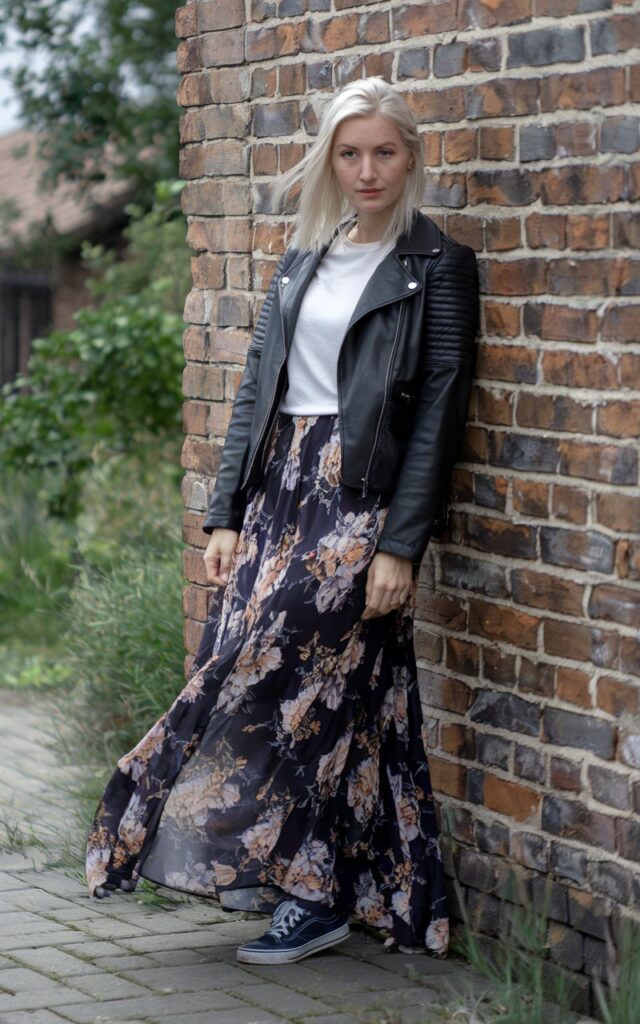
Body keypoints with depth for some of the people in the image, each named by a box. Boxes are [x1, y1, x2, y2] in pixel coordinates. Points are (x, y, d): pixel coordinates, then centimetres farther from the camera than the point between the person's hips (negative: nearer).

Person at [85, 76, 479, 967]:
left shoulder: (437, 266, -3)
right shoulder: (304, 257, 15)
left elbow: (438, 414, -8)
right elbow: (257, 387, 14)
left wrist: (401, 544, -14)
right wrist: (227, 513, 7)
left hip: (361, 499, -6)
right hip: (279, 490, 6)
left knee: (279, 674, -10)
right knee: (239, 670, 2)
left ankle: (312, 892, 1)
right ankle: (309, 882, 12)